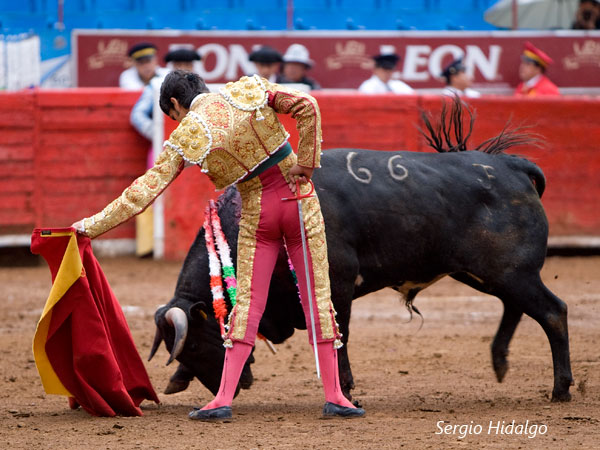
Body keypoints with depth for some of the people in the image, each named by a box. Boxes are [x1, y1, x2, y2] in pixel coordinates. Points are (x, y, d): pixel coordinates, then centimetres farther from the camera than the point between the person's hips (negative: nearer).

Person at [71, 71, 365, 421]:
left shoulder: (185, 136, -5)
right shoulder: (249, 90, -1)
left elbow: (146, 189, -7)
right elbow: (306, 106, -11)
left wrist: (92, 225, -1)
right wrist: (307, 163, -5)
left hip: (257, 211, -1)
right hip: (298, 196, 1)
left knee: (248, 300, 7)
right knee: (317, 294, 5)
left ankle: (223, 400, 1)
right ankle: (334, 396, 5)